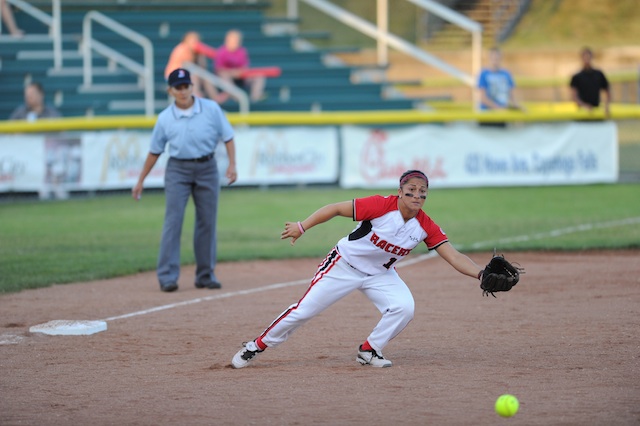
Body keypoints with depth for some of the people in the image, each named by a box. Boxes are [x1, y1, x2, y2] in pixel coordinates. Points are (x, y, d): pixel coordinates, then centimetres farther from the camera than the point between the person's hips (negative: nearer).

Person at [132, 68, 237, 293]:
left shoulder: (211, 108, -2)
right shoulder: (165, 118, 0)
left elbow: (228, 137, 1)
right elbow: (154, 151, 8)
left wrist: (232, 164, -12)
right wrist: (140, 181, 9)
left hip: (207, 168, 1)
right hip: (177, 169, -1)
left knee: (207, 222, 5)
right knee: (173, 221, -9)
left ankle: (205, 275, 15)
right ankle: (167, 276, -10)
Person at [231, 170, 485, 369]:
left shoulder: (426, 227, -14)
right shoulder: (381, 206, -26)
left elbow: (454, 257, -16)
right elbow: (336, 209, -21)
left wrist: (482, 275, -31)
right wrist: (302, 227, -20)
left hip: (380, 275, 4)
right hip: (344, 265, -4)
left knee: (404, 308, -21)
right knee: (303, 311, -4)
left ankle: (369, 352, 1)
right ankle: (256, 346, 14)